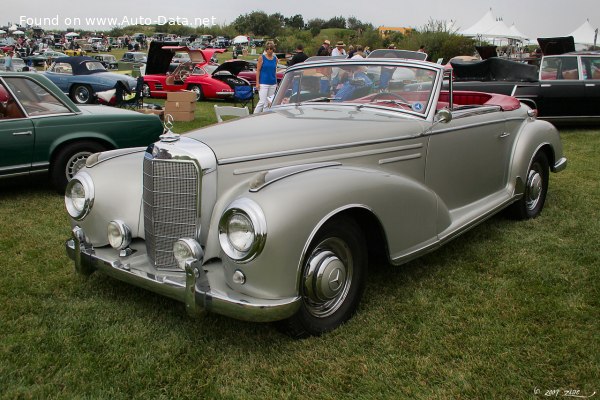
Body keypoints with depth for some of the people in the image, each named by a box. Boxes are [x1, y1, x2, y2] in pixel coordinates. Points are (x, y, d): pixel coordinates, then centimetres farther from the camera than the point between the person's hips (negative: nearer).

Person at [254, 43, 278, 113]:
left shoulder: (275, 59, 10)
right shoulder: (262, 58, -2)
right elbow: (258, 70, -3)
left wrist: (276, 83, 14)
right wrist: (257, 83, -10)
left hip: (272, 84, 5)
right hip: (263, 83, -5)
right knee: (262, 102, -13)